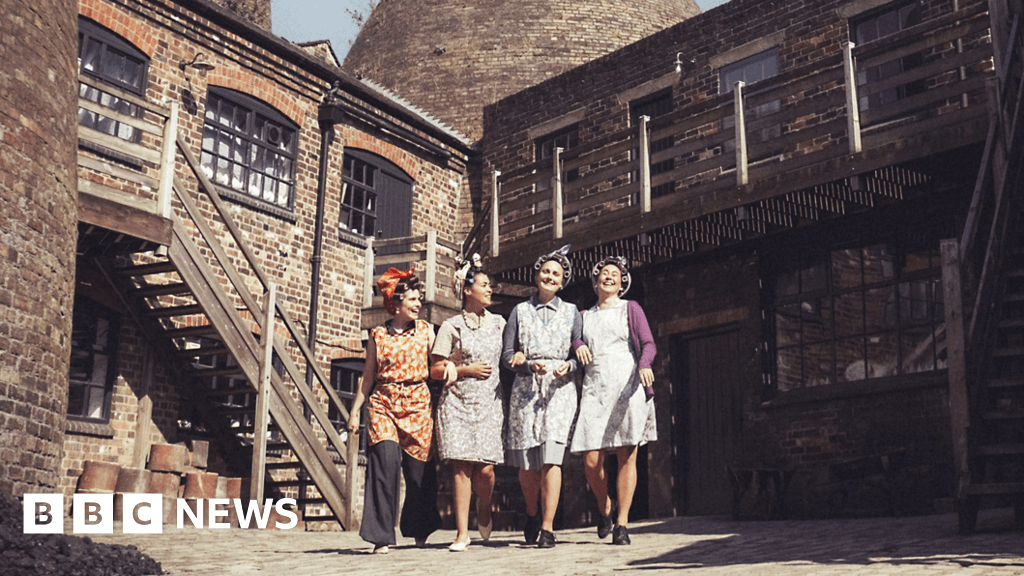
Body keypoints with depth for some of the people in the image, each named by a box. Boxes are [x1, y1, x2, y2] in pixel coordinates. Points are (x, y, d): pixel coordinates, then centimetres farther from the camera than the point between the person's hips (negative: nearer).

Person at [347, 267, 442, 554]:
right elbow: (368, 377, 11)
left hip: (418, 404, 1)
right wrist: (354, 411, 8)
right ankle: (382, 536, -10)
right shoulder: (378, 335, 7)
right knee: (385, 463, -17)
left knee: (419, 468, 3)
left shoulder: (425, 330, 10)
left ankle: (419, 530, 28)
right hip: (384, 405, -1)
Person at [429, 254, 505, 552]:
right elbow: (435, 370, 2)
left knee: (485, 468, -7)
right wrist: (467, 369, -6)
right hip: (458, 402, -2)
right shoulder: (451, 326, 4)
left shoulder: (499, 323, 13)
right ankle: (462, 532, 0)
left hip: (490, 402, 2)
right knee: (462, 466, -7)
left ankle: (484, 508, 24)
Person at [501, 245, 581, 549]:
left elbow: (581, 354, 10)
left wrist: (568, 367, -11)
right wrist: (529, 364, -11)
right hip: (525, 389, 1)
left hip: (560, 389, -1)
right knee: (526, 463, 0)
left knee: (552, 457, -13)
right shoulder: (520, 310, 12)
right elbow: (507, 356, 7)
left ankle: (547, 528, -10)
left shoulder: (571, 312, 14)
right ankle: (532, 514, 27)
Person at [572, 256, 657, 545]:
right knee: (591, 461, -7)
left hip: (627, 387, -2)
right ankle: (604, 507, 21)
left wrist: (643, 365, -19)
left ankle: (622, 523, -1)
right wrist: (578, 345, -3)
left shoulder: (630, 309, 12)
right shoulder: (584, 317, 22)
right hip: (594, 390, 2)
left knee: (626, 456, -7)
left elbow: (649, 344, 1)